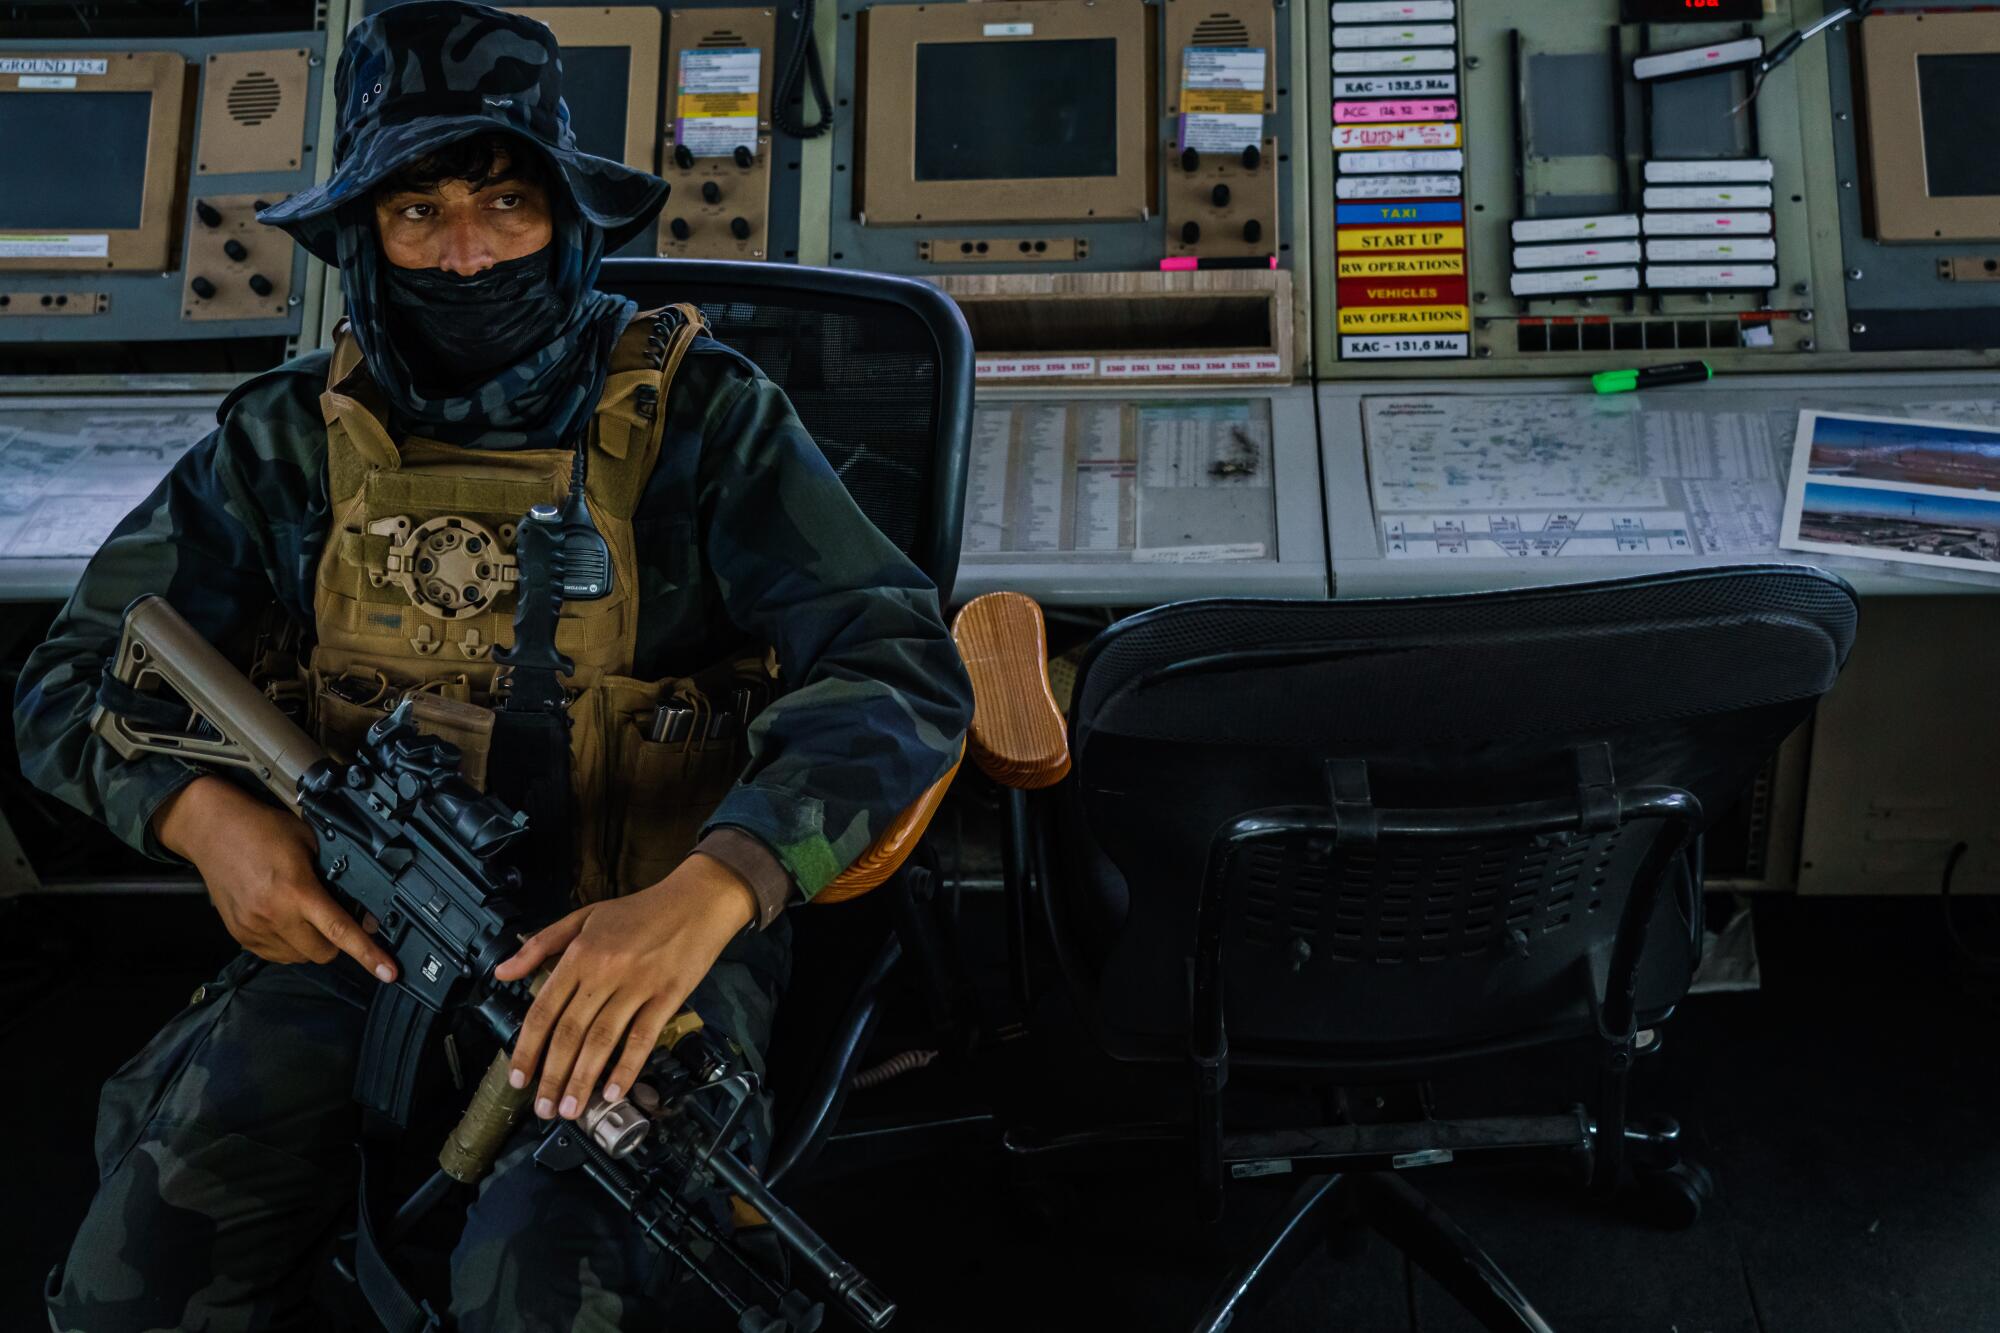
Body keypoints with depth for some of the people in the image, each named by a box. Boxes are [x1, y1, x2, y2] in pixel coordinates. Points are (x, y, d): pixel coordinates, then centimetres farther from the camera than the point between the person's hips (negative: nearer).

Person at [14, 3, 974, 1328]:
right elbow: (76, 677, 9)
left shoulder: (695, 413, -8)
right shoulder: (298, 436, 2)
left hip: (644, 935, -3)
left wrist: (705, 897, -34)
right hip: (365, 922, 3)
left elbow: (900, 667, -18)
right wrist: (206, 815, -14)